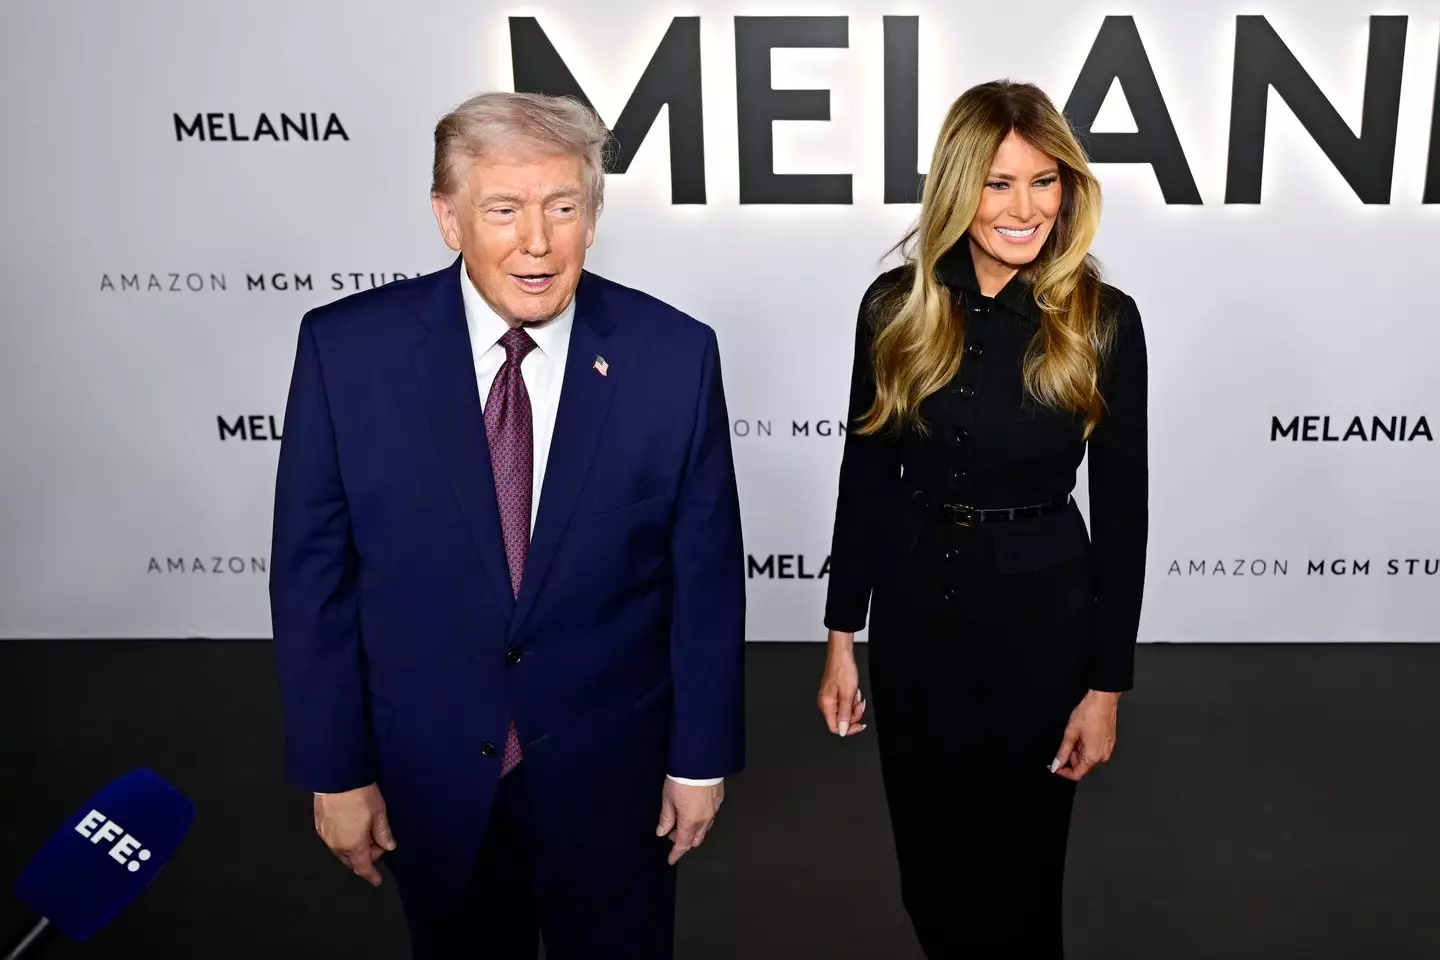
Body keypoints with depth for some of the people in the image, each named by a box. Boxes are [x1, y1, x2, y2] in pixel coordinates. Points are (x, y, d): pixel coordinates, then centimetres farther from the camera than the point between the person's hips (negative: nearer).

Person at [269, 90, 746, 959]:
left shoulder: (673, 355, -14)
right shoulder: (348, 349, -13)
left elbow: (706, 572, -6)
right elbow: (313, 571, -7)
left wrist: (702, 757, -1)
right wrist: (334, 767, -4)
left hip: (609, 766, 0)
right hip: (429, 767, 1)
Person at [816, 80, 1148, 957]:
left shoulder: (1103, 321, -10)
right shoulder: (895, 306, -5)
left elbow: (1122, 508, -6)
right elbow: (865, 478, 2)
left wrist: (1107, 685, -6)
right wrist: (843, 635, 2)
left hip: (1044, 616, -2)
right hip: (913, 611, 2)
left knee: (1020, 871, 13)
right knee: (929, 872, 16)